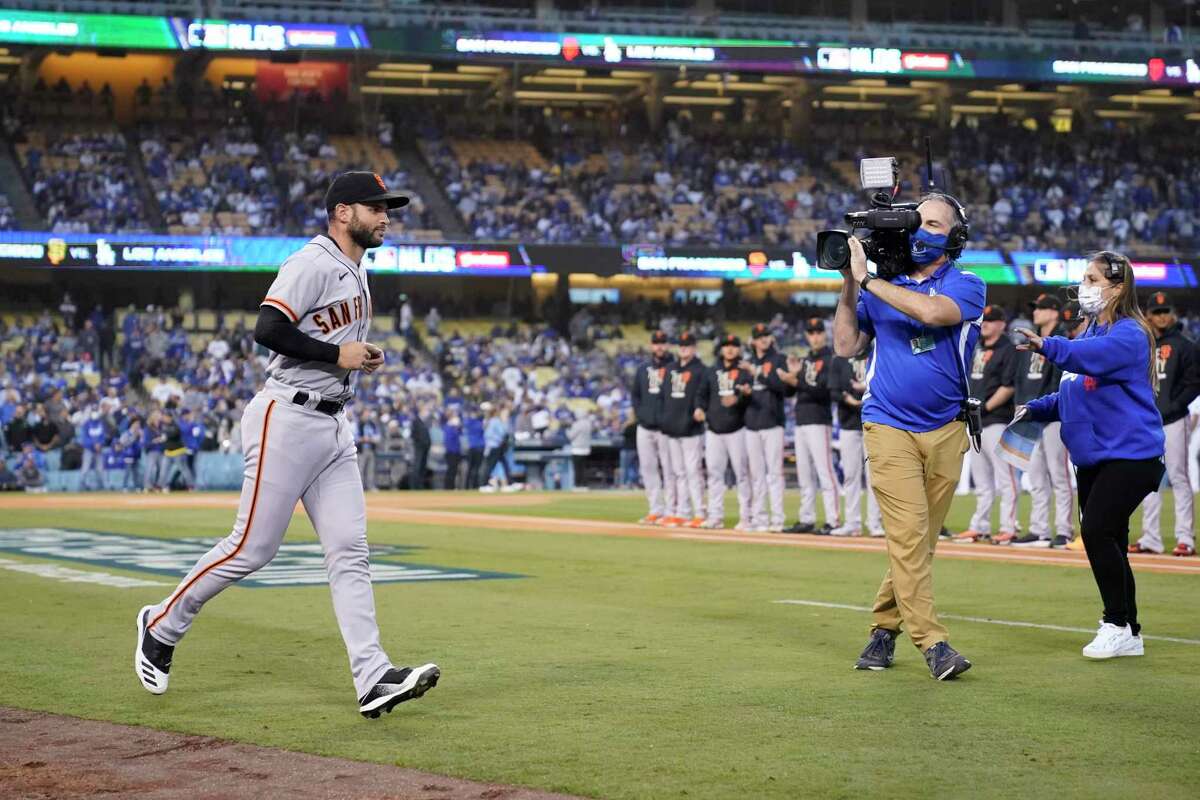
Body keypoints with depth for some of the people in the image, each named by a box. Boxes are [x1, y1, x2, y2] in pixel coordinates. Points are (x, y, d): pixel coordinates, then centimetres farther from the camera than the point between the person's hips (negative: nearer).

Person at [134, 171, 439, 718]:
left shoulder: (355, 272, 17)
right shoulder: (312, 264, -13)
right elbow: (268, 329, -24)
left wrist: (360, 359, 10)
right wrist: (338, 355, -18)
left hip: (334, 426, 9)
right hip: (287, 421, -9)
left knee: (350, 553, 0)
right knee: (252, 548, -5)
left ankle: (373, 679, -6)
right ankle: (162, 626, 15)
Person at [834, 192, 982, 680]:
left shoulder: (966, 286, 1)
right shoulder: (882, 286, 10)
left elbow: (933, 313, -20)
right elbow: (845, 347, 9)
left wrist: (866, 280, -17)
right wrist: (849, 285, 1)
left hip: (946, 431, 0)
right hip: (890, 427, 0)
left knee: (920, 540, 4)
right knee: (907, 534, -12)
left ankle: (885, 627, 18)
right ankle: (932, 643, -15)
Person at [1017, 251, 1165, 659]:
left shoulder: (1129, 335, -13)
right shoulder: (1089, 334, 15)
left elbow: (1092, 356, -34)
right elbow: (1072, 394, 21)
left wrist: (1047, 346, -49)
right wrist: (1037, 409, 5)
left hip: (1129, 454, -9)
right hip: (1092, 457, 9)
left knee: (1097, 531, -18)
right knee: (1108, 541, 11)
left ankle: (1116, 624, -6)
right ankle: (1129, 634, 19)